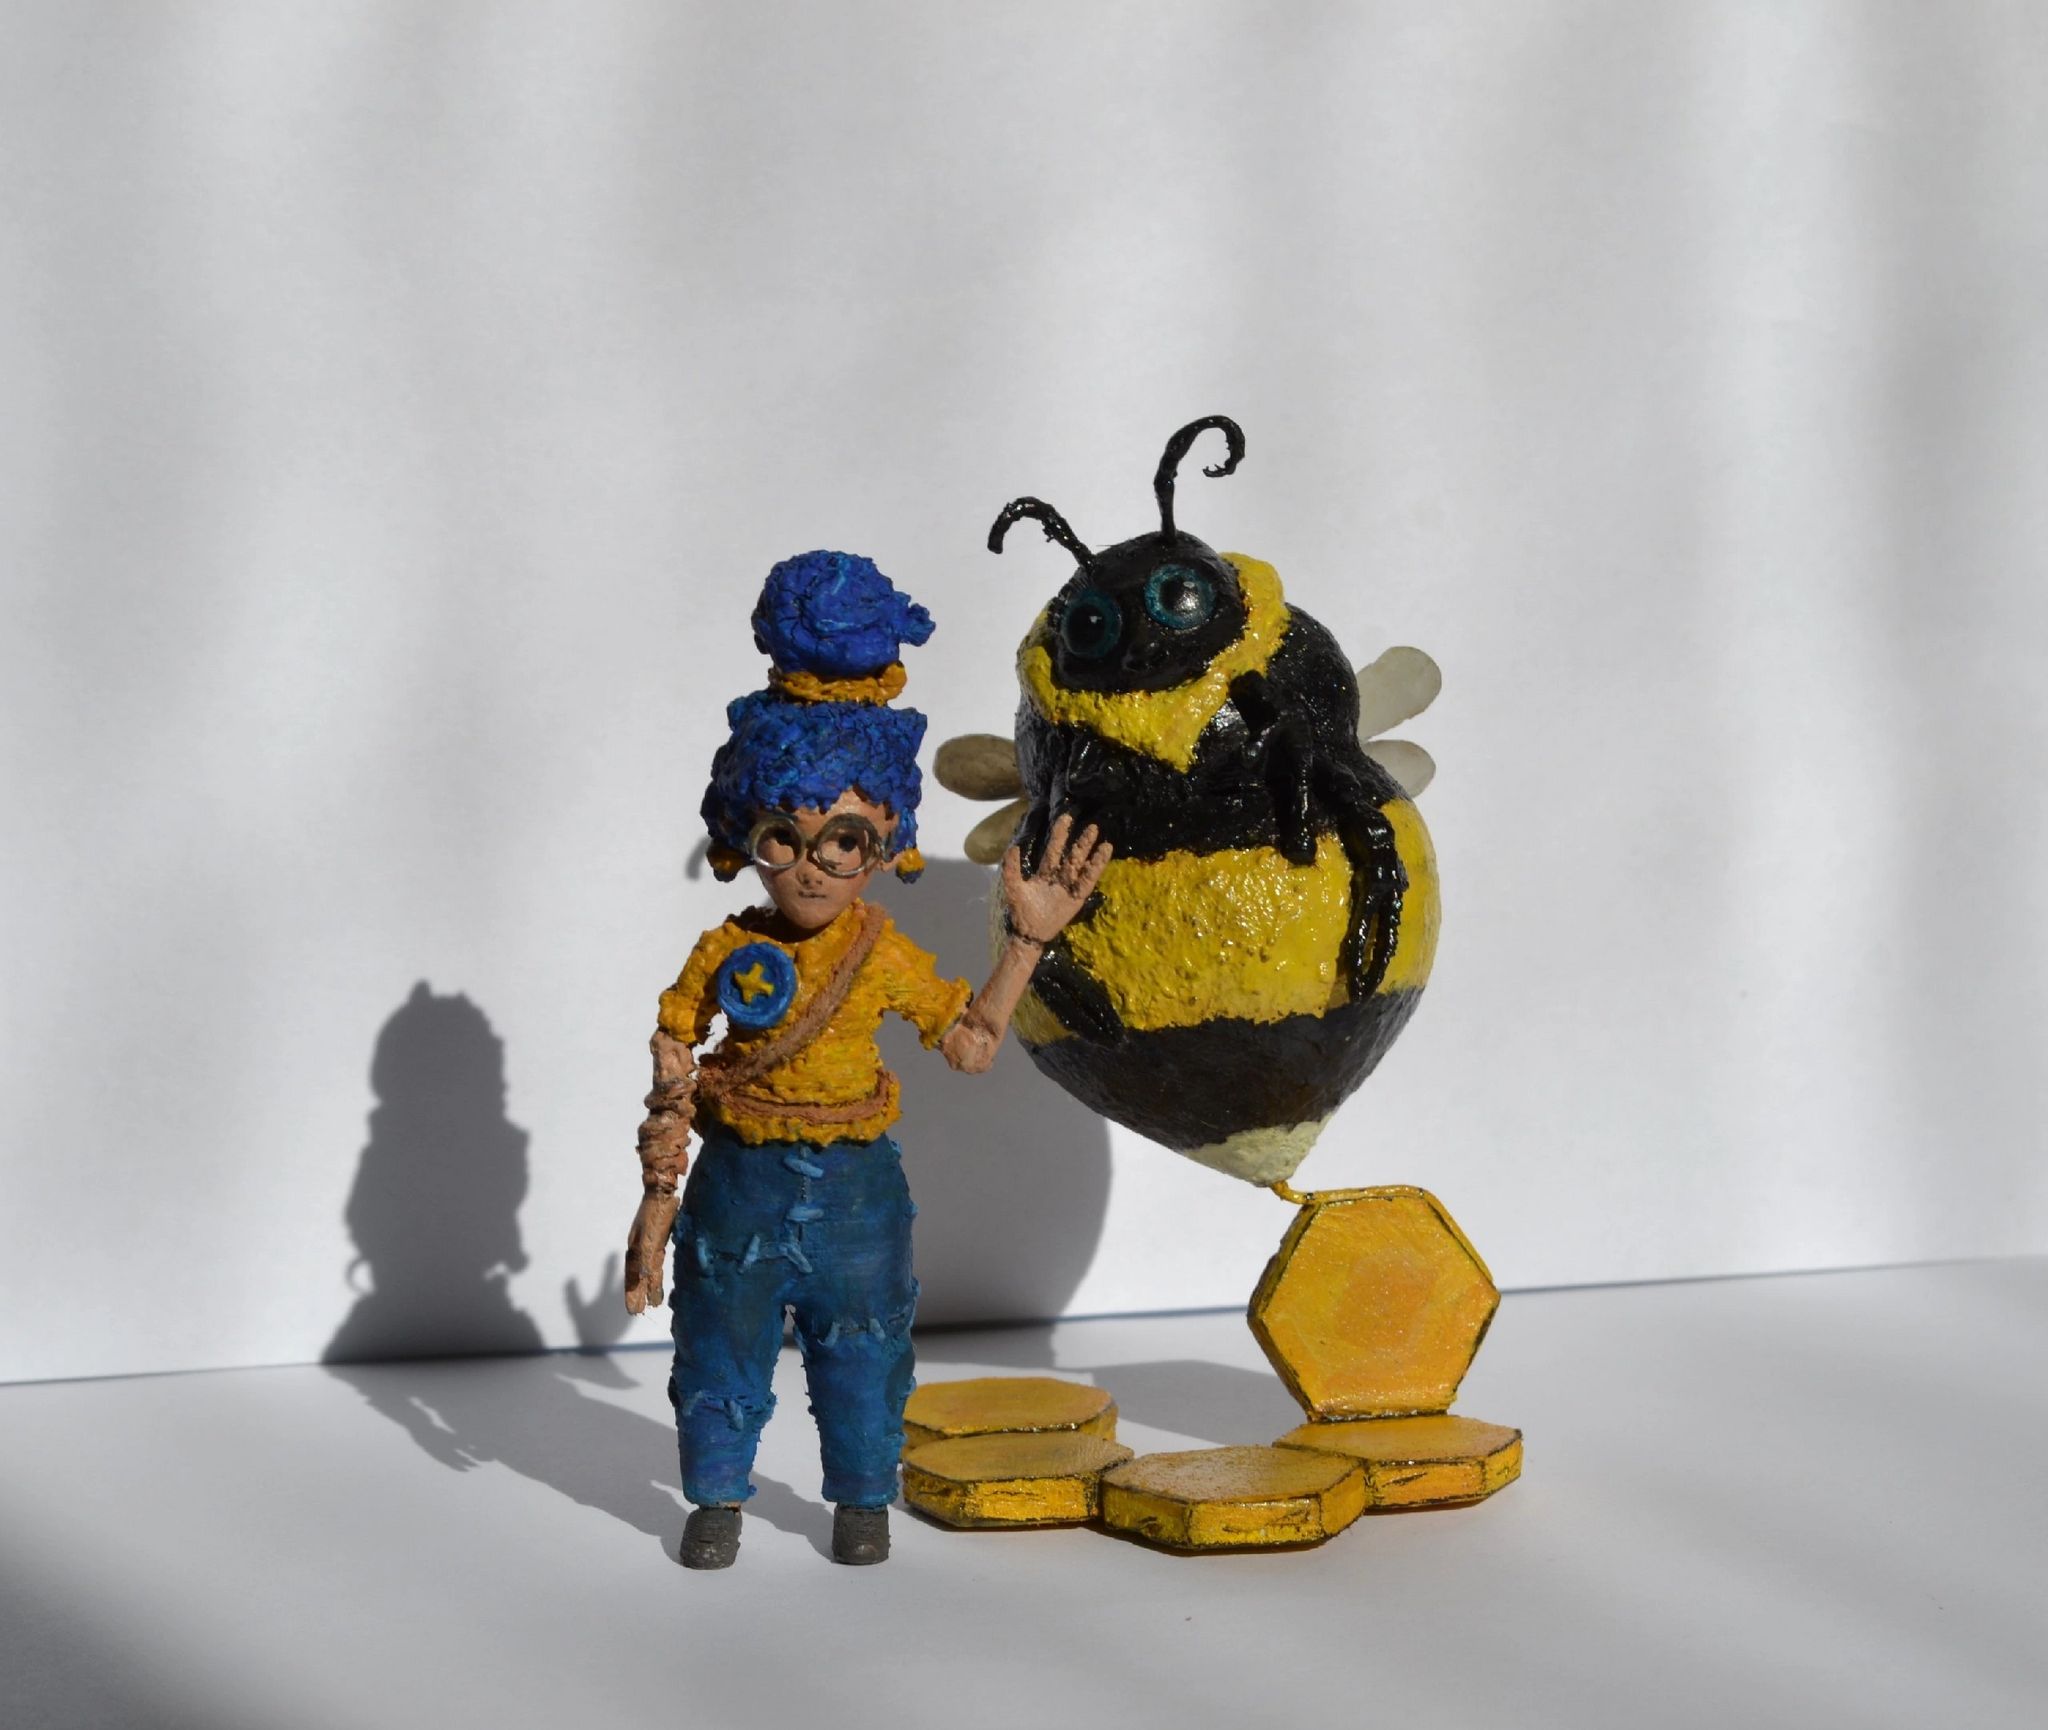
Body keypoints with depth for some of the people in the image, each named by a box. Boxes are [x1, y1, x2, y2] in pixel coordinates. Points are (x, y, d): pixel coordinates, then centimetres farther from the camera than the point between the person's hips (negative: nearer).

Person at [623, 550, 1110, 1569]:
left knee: (861, 1354, 11)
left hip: (855, 1184, 1)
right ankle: (717, 1495, 27)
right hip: (740, 1180, 0)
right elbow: (671, 1092, -2)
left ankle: (862, 1496, 29)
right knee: (720, 1348, 9)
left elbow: (971, 1042, 4)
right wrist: (657, 1209, -3)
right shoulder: (722, 958, -7)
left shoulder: (888, 959, -5)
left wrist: (1027, 941, -2)